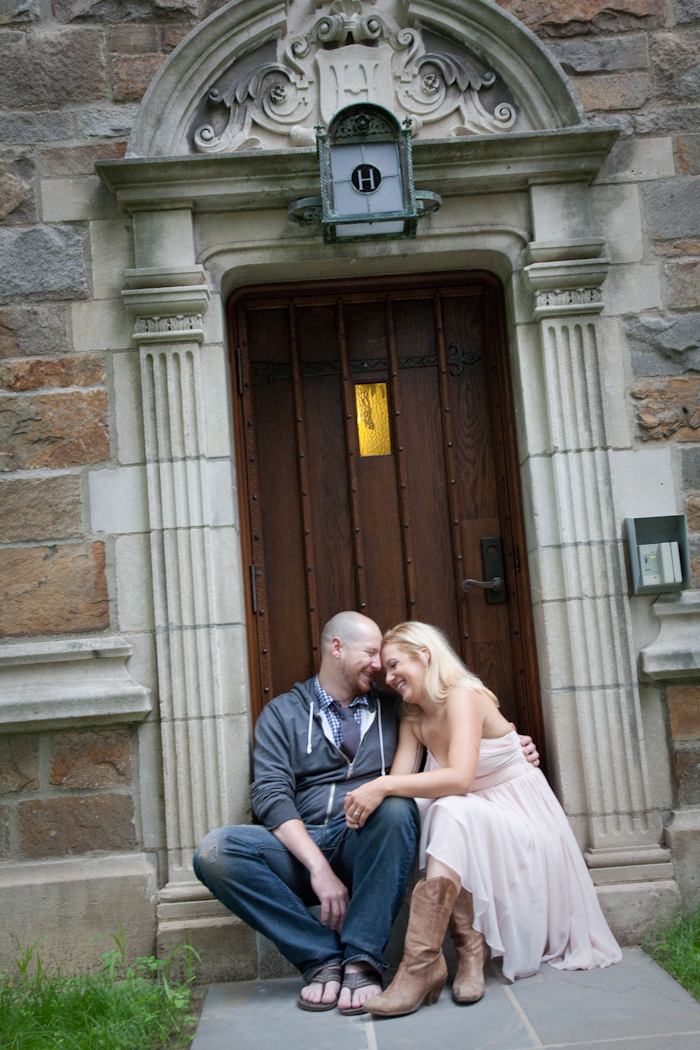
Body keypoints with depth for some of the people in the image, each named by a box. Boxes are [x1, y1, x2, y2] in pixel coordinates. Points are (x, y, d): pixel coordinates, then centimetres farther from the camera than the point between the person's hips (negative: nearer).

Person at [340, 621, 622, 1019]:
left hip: (521, 819, -7)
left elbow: (459, 778, -32)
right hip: (473, 819, 7)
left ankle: (420, 966, -39)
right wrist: (371, 796, -28)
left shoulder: (464, 696, -19)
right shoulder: (413, 720, 5)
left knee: (451, 812, -35)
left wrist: (384, 786, -37)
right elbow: (400, 783, -6)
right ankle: (471, 949, -22)